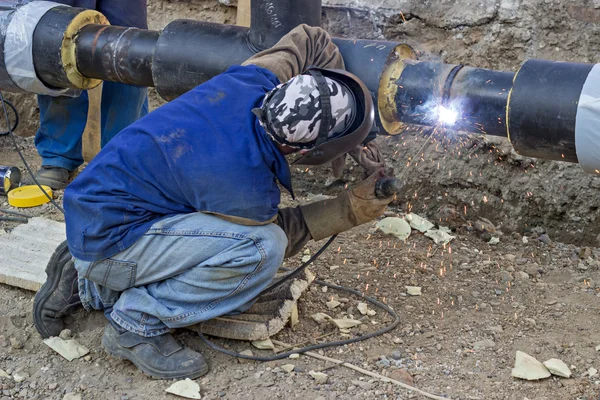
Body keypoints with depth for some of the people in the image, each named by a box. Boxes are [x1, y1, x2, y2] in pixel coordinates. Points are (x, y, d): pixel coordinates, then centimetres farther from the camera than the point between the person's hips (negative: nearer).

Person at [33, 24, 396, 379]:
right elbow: (277, 233, -6)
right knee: (261, 249, -25)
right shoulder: (243, 182, -29)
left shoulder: (256, 80, -13)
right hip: (106, 240, -9)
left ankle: (88, 287, 21)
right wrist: (351, 211, -5)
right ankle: (138, 323, -8)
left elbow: (311, 39, 7)